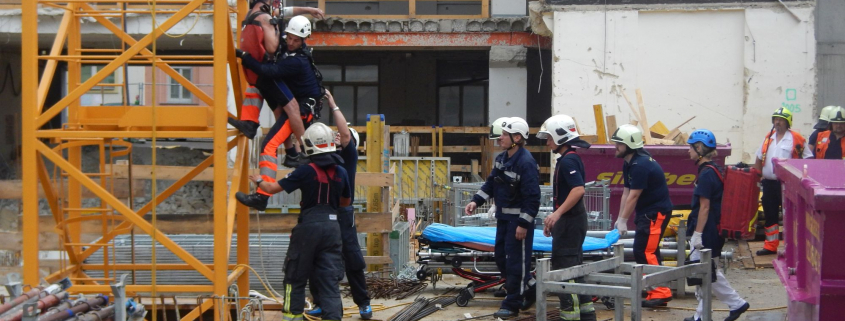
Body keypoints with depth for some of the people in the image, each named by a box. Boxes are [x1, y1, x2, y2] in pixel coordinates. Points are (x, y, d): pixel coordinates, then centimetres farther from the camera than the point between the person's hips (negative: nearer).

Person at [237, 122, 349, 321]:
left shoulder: (306, 172, -12)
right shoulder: (340, 172, 2)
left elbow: (273, 188, -4)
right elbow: (346, 201, 17)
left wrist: (258, 181, 15)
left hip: (309, 225, -3)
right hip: (332, 226, 4)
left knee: (296, 275, 12)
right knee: (329, 278, 6)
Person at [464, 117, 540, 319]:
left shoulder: (526, 162, -22)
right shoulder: (502, 159, 7)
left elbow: (532, 198, -22)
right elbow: (491, 184, 16)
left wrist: (524, 224, -22)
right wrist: (476, 201, 2)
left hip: (519, 219, -10)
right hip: (503, 217, 10)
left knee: (515, 262, -3)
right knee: (501, 257, 16)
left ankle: (512, 305, 5)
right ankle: (530, 290, 30)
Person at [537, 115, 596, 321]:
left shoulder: (567, 161, -17)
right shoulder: (570, 159, 15)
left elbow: (578, 189, -29)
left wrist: (557, 213, -30)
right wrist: (555, 219, 23)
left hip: (570, 220, -10)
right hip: (571, 220, 10)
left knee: (564, 268, -7)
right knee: (575, 267, 15)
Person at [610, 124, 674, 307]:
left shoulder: (640, 165, -22)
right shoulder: (629, 164, 9)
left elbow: (633, 196, -21)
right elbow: (626, 192, 11)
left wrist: (624, 220, -16)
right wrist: (620, 219, 7)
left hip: (656, 212, -10)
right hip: (647, 212, 10)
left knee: (644, 252, -12)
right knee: (648, 252, 10)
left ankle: (661, 292, -10)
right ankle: (658, 292, 14)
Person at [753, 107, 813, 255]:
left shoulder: (796, 139, -6)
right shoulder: (768, 138, 12)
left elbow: (808, 159, -2)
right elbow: (759, 159, 19)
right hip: (769, 183, 6)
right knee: (770, 215, 11)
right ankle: (771, 246, 19)